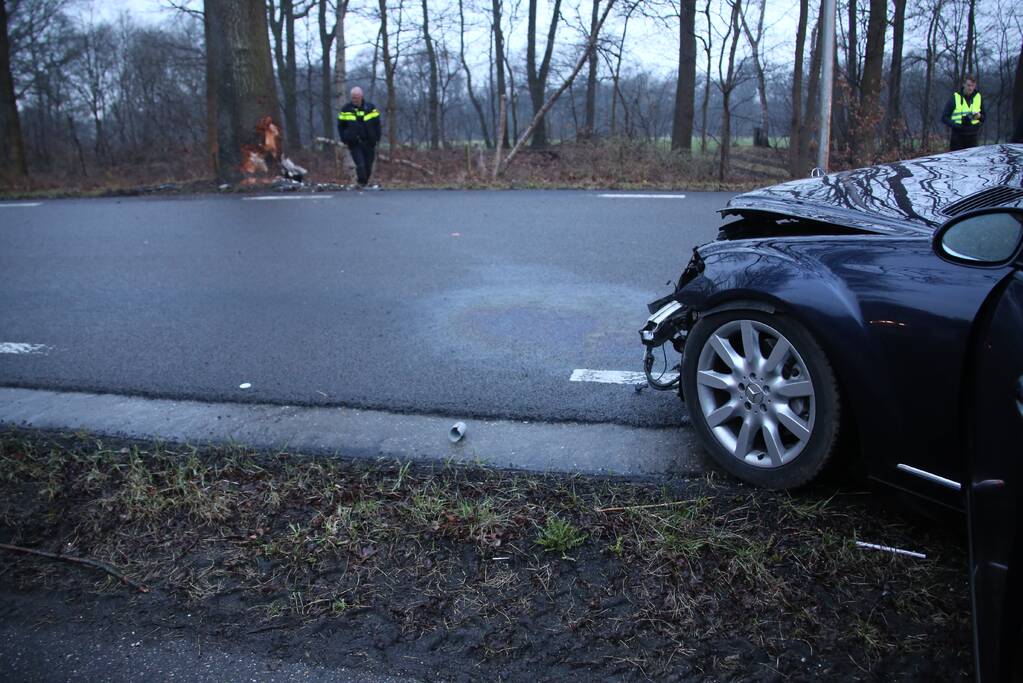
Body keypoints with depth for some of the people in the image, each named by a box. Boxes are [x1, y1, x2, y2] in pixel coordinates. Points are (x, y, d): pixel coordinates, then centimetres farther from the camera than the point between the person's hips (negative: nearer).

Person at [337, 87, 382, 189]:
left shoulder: (370, 108, 3)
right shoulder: (345, 109, 2)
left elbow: (377, 124, 9)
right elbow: (341, 126, 8)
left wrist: (377, 138, 0)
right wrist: (344, 139, -2)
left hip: (369, 143, 2)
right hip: (354, 144, -2)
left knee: (368, 166, 8)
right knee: (360, 165, -15)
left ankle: (365, 182, 26)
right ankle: (362, 183, -8)